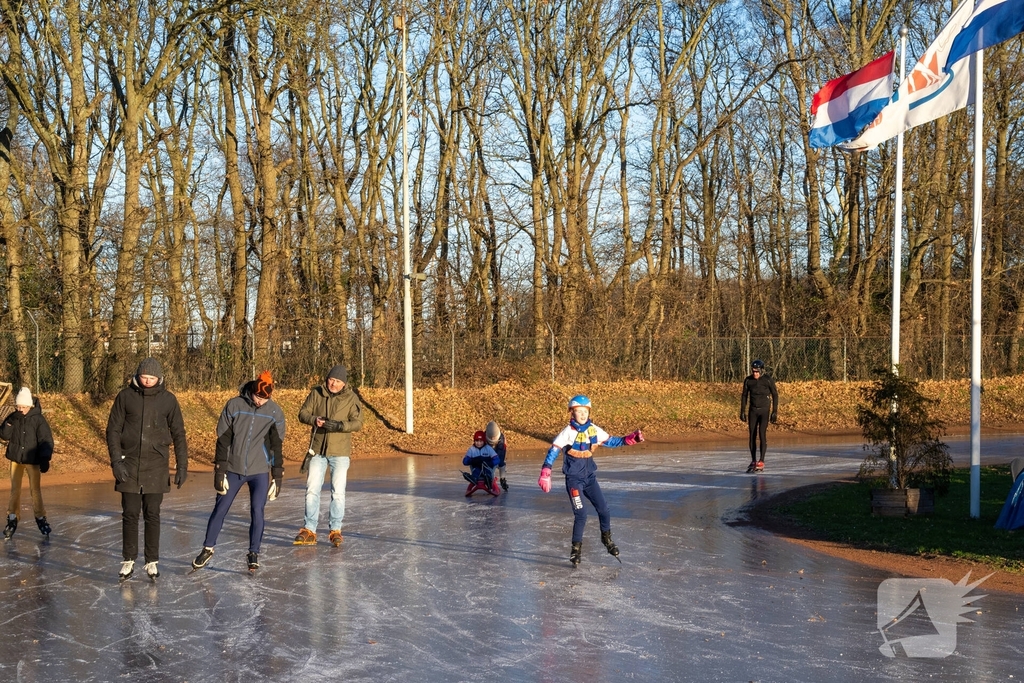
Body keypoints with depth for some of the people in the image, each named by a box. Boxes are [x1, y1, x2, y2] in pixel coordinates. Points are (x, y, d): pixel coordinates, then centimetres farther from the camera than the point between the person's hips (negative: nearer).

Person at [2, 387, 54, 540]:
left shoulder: (38, 419, -12)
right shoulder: (12, 418, -2)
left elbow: (46, 440, -12)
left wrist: (45, 459, -17)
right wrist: (9, 424, -21)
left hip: (32, 459, -3)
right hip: (16, 458, 3)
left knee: (35, 490, 2)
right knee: (15, 489, 9)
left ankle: (40, 518, 14)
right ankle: (12, 519, 16)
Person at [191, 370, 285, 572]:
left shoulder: (275, 412, -5)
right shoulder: (234, 405, -8)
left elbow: (277, 446, 1)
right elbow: (222, 440, -4)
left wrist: (277, 477, -1)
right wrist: (220, 471, -7)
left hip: (260, 471, 0)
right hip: (233, 469, 0)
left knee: (257, 512, -4)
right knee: (220, 509, 6)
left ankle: (253, 554, 11)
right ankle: (208, 549, 22)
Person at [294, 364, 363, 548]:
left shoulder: (351, 398, -5)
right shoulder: (316, 393, 2)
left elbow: (357, 422, -9)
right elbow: (303, 413, 3)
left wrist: (339, 425, -26)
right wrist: (314, 419, -18)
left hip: (340, 452, -2)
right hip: (317, 450, 2)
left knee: (338, 492, 1)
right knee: (312, 490, 3)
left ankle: (335, 530, 12)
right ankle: (309, 530, 10)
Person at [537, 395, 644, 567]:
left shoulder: (594, 430, 0)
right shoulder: (568, 432, -15)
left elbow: (610, 442, 11)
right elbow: (553, 452, -16)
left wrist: (630, 439, -1)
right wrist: (545, 473, -24)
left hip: (590, 477, 5)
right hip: (573, 479, -5)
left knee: (603, 510, 7)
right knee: (581, 514, -12)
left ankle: (606, 538, 33)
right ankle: (576, 548, 6)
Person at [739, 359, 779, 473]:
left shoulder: (768, 380, -10)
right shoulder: (748, 380, -1)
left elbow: (775, 395, -3)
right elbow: (744, 396, 9)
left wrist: (775, 412, -6)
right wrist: (742, 411, 6)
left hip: (764, 410, -4)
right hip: (753, 411, 4)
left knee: (762, 434, -13)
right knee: (752, 436, 2)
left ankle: (761, 462, -12)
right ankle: (753, 461, 11)